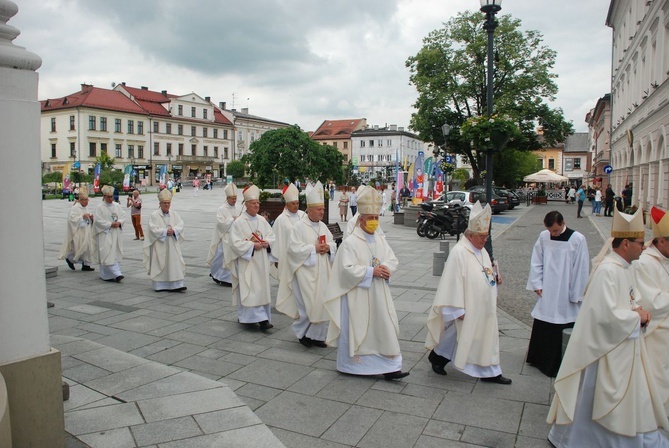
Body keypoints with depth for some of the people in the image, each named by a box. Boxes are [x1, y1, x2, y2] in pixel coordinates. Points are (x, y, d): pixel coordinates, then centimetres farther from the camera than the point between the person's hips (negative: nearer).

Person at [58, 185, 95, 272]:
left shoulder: (86, 207, 14)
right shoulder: (75, 208, -11)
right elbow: (72, 219, -21)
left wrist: (90, 218, 2)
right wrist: (82, 217, -25)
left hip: (86, 232, 8)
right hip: (78, 232, -8)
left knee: (87, 248, 6)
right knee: (79, 248, -7)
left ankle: (86, 265, 10)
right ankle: (70, 259, 17)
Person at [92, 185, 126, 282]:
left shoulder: (117, 206, 9)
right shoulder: (99, 208, -5)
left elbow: (123, 215, 9)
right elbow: (98, 220, -11)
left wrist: (119, 222, -10)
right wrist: (110, 224, -16)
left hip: (116, 233, 5)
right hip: (105, 234, -5)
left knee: (116, 254, 6)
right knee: (107, 255, -12)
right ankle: (116, 274, -16)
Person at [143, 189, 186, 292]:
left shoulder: (174, 214, 8)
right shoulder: (154, 215, -4)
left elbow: (181, 225, 1)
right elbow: (153, 229, -12)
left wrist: (173, 230, -16)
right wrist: (166, 231, -16)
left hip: (172, 245, 4)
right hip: (159, 246, -3)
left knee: (175, 263, -2)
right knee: (160, 264, 2)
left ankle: (176, 285, -1)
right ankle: (159, 285, 13)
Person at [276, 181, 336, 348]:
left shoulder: (323, 227, 11)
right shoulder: (299, 227, -9)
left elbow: (333, 244, 14)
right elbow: (294, 247, -15)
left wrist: (328, 247, -8)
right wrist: (314, 248, -18)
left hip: (322, 272, 6)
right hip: (306, 271, -6)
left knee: (322, 303, 7)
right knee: (309, 303, -4)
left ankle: (317, 335, 20)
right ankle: (302, 332, 17)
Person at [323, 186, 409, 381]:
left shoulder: (380, 240, 8)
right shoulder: (350, 242, -13)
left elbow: (393, 260, 9)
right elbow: (347, 269, -19)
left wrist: (386, 268, -13)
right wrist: (372, 271, -20)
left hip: (378, 294, 6)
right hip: (358, 295, -6)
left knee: (385, 328, 4)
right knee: (356, 328, 6)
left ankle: (389, 367, 11)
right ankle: (351, 364, 26)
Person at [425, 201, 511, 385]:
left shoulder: (482, 251, 8)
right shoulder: (459, 252, -20)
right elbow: (453, 282, -21)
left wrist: (495, 278, -1)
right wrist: (458, 309, -20)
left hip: (484, 308, 9)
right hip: (468, 308, -8)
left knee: (487, 337, 14)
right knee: (459, 336, 6)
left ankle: (489, 372, 28)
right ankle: (437, 356, 27)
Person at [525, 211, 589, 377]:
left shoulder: (578, 240, -11)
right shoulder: (543, 237, -1)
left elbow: (581, 269, -8)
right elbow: (536, 262, 7)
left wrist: (576, 295, -6)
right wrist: (537, 284, 1)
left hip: (566, 296, -3)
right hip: (546, 294, 3)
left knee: (563, 331, 3)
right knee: (541, 329, 13)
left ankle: (561, 366, 18)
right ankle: (540, 359, 31)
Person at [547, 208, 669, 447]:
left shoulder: (625, 268, 6)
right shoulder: (607, 270, -24)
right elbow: (606, 313, -30)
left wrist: (639, 312, -1)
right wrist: (636, 316, -15)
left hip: (626, 346, 10)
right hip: (607, 350, -10)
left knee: (633, 399, 20)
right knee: (592, 399, 5)